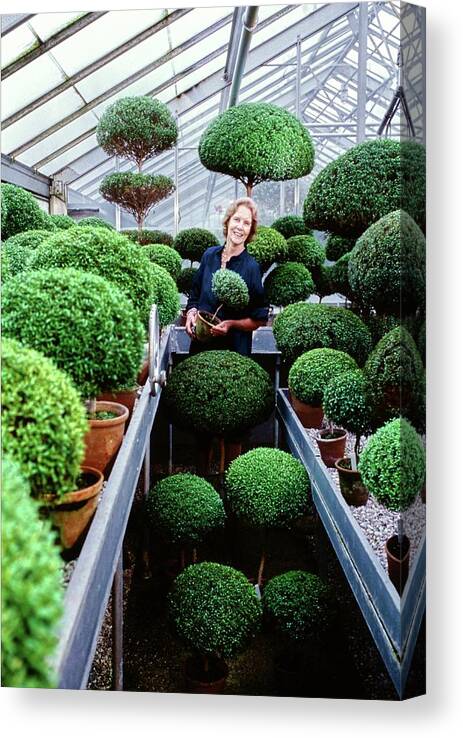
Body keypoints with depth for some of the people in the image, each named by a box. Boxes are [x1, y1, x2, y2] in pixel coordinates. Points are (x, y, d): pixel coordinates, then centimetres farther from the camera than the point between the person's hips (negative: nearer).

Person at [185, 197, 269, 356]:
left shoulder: (252, 267, -11)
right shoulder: (210, 255, 2)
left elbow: (259, 319, -7)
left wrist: (232, 324, -20)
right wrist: (191, 313, -5)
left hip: (234, 349, -4)